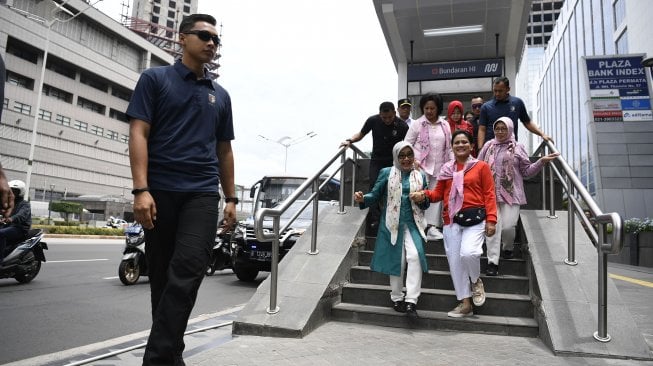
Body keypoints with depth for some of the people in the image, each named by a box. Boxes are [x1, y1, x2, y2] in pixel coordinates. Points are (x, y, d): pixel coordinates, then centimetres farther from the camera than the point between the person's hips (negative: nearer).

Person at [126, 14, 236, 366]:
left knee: (187, 273, -14)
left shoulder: (220, 95, 18)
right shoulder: (155, 79, 7)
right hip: (160, 192, -1)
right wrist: (141, 189, -14)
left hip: (202, 194, 2)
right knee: (161, 276, 6)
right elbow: (138, 134, -3)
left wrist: (230, 198, 12)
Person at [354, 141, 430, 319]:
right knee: (397, 261, 3)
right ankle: (397, 298, 23)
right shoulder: (386, 173, 4)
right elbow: (375, 195, 3)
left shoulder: (420, 176, 11)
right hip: (392, 224, -1)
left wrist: (423, 200, -6)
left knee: (415, 256, -19)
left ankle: (411, 300, -12)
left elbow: (425, 205, 18)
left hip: (412, 224, 1)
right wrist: (362, 199, -18)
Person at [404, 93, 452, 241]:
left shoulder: (445, 125, 10)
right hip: (422, 167, -4)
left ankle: (432, 226, 9)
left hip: (440, 168, 4)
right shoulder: (417, 124, -1)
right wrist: (414, 160, -13)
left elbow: (449, 147, 13)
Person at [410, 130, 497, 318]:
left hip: (475, 218, -4)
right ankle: (465, 303, 20)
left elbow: (489, 195, -1)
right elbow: (439, 193, 13)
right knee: (455, 262, 5)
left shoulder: (481, 166, 3)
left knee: (468, 252, -25)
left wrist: (491, 219, -10)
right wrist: (425, 194, -8)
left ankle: (476, 281, 10)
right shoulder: (446, 168, 14)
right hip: (451, 220, 4)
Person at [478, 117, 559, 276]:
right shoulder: (488, 146, 11)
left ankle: (508, 248, 26)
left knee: (508, 226, -7)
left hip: (511, 193, -1)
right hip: (491, 193, 1)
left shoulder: (518, 148, 8)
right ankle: (492, 262, -5)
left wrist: (542, 161, -4)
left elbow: (526, 170, 7)